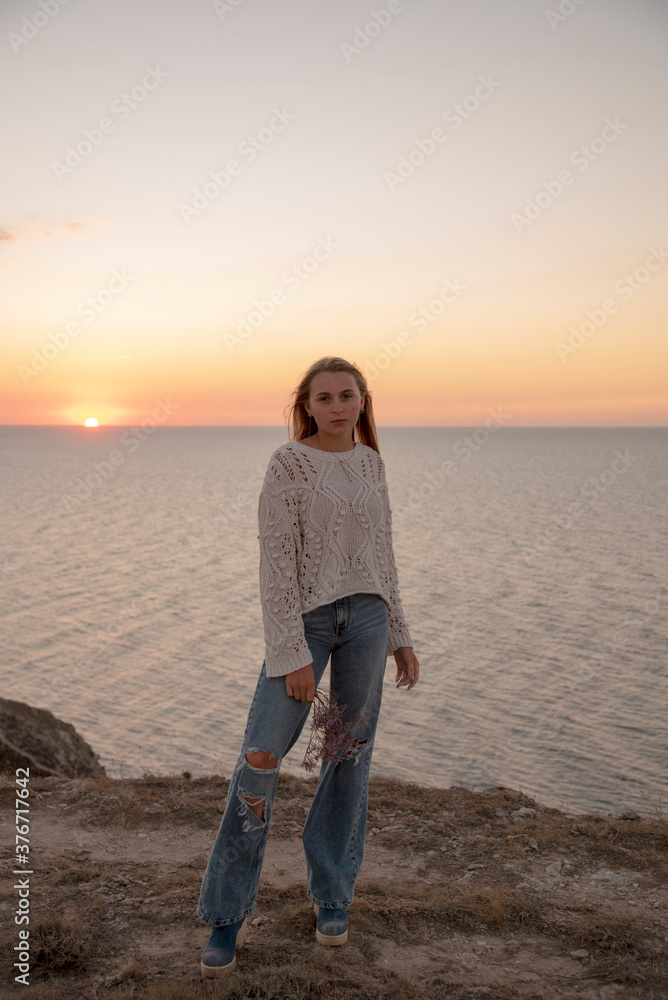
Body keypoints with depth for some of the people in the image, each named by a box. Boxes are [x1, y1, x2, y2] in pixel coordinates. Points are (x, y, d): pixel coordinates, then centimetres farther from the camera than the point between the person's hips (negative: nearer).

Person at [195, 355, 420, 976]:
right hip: (305, 617, -5)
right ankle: (228, 915, 8)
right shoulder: (288, 464, -8)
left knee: (351, 755, 10)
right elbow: (276, 564, -12)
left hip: (365, 617, 5)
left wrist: (399, 636, 14)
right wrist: (292, 654, -16)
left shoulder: (370, 462, 9)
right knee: (260, 756, -8)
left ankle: (331, 894, 28)